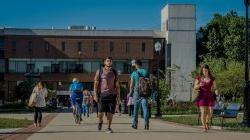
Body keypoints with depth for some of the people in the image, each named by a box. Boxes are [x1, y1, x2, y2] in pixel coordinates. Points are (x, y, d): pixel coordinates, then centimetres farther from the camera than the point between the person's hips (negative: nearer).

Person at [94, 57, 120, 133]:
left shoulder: (114, 72, 12)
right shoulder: (99, 71, 5)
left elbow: (117, 85, 12)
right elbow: (96, 84, 3)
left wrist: (118, 95, 5)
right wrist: (95, 94, -5)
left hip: (112, 94, 2)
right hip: (102, 94, -2)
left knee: (110, 112, -2)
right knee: (101, 112, -8)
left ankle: (108, 127, 11)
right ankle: (100, 121, 23)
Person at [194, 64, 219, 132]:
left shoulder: (212, 79, 4)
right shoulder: (199, 78, 4)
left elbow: (214, 88, 6)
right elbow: (195, 88, 5)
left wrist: (216, 91, -17)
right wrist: (199, 85, -16)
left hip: (210, 96, 1)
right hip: (202, 96, -1)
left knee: (210, 112, -1)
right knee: (203, 112, -9)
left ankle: (207, 122, 28)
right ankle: (204, 127, -3)